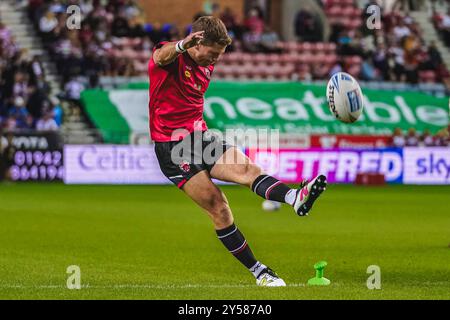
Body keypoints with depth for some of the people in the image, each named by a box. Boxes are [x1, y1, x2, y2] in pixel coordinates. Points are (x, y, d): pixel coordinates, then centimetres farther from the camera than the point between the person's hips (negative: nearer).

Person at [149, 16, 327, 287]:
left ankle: (295, 197, -49)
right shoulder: (172, 58, -12)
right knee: (219, 208, -12)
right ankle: (258, 271, -10)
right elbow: (163, 56, -39)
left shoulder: (207, 66, 13)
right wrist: (183, 45, -62)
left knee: (248, 169, -23)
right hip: (172, 148, -6)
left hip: (200, 136, 6)